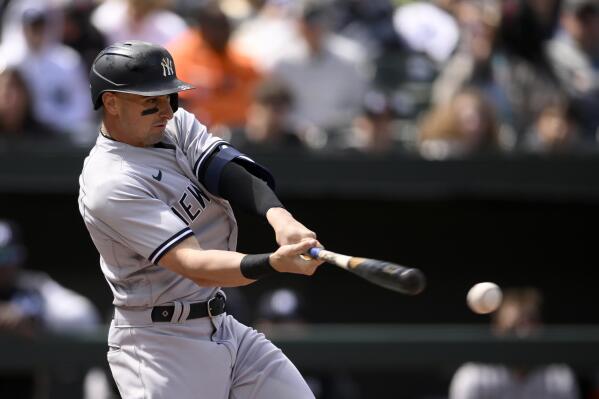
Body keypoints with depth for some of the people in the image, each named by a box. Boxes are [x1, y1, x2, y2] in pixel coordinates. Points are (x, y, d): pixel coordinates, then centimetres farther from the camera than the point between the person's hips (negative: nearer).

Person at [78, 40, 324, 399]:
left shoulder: (177, 125, 5)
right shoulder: (111, 184, -21)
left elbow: (232, 175, -12)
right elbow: (194, 266, -29)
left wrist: (279, 217, -33)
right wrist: (273, 264, -45)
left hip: (221, 327, 8)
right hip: (160, 347, -8)